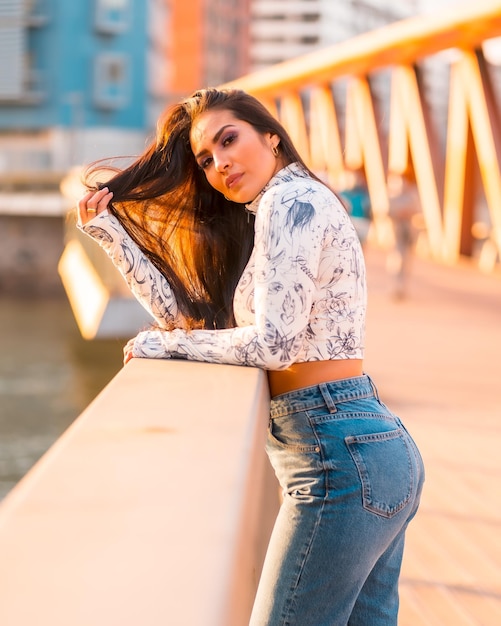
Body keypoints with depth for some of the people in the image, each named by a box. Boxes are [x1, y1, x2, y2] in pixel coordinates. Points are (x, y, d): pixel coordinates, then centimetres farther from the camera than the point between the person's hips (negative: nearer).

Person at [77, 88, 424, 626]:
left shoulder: (290, 199, -9)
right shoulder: (257, 222, 20)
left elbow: (272, 341, -18)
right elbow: (191, 315, 14)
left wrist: (164, 344, -6)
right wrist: (112, 234, 13)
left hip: (339, 457, -10)